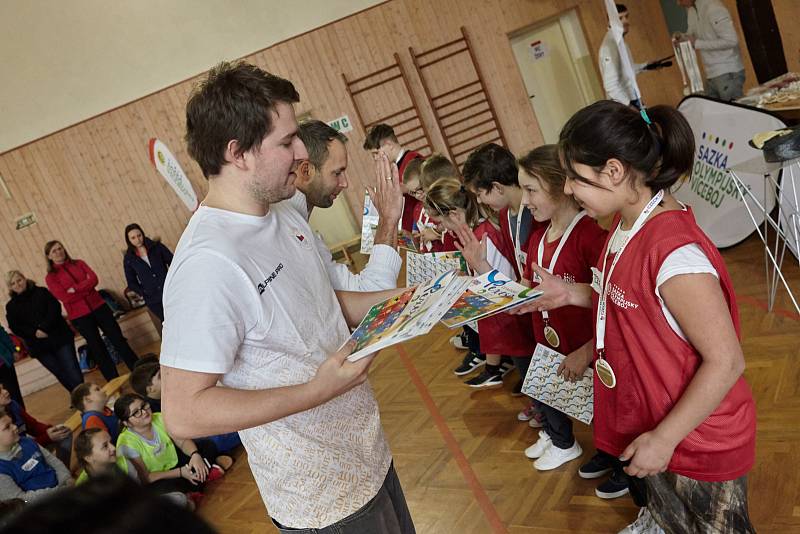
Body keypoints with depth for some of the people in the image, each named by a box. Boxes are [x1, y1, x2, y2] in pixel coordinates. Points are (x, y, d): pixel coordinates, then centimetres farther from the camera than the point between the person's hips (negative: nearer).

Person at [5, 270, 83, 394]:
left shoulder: (41, 292, 6)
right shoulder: (11, 306, 8)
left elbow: (54, 308, -6)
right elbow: (15, 328, -1)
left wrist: (44, 328, -18)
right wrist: (34, 333, -16)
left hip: (60, 338, -1)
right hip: (39, 346, 1)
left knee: (72, 370, -8)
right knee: (61, 375, 4)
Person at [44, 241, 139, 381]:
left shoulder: (79, 263, 9)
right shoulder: (51, 277, -1)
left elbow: (93, 279, -6)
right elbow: (64, 297, -14)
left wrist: (75, 289, -16)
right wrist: (86, 288, -10)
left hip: (98, 307, 3)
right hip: (79, 316, -3)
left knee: (118, 339, 5)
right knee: (98, 349, 5)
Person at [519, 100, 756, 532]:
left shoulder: (673, 251, -32)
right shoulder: (627, 224, -4)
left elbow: (725, 362, -27)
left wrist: (664, 438, -23)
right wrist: (569, 293, 0)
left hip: (696, 439, -8)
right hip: (652, 421, 8)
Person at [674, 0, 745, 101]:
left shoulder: (713, 8, -18)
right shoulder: (691, 8, 8)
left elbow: (731, 40, -22)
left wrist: (698, 43, -20)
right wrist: (682, 37, -2)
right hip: (711, 75, 8)